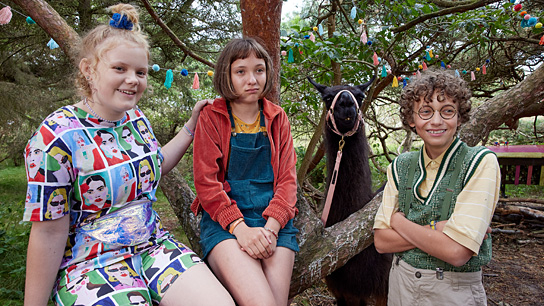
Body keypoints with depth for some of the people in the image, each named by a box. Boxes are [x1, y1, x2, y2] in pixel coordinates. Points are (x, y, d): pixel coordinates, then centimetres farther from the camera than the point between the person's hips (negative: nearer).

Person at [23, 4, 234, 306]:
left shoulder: (137, 119, 3)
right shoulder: (56, 136, -16)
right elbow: (49, 232, -12)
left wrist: (191, 124, 15)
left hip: (154, 245, 5)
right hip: (89, 265, -5)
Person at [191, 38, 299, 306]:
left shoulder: (277, 118, 11)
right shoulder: (211, 117, 3)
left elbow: (287, 178, 5)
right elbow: (206, 181, -4)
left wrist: (270, 227, -11)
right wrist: (239, 227, -17)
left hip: (274, 220, 3)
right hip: (224, 220, -2)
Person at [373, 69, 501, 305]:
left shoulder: (481, 163, -15)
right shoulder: (400, 166, -3)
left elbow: (456, 252, -25)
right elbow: (381, 241, -7)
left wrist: (397, 220, -13)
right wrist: (437, 230, -19)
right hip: (401, 285, 4)